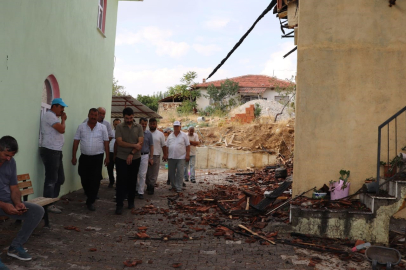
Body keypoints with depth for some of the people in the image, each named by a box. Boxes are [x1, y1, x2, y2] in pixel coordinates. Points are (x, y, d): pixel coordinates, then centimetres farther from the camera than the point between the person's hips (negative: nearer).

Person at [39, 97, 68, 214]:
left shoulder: (53, 117, 20)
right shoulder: (49, 115, -12)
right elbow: (62, 129, -18)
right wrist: (63, 119, -5)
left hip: (56, 151, 10)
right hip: (50, 151, -10)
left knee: (60, 178, 14)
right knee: (51, 179, -5)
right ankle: (48, 204, 3)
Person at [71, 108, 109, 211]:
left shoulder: (102, 127, 2)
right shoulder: (81, 127, 4)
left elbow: (106, 142, 3)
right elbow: (76, 142, 4)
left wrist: (107, 157, 0)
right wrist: (74, 157, 0)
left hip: (97, 157, -1)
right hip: (84, 157, 2)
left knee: (95, 180, -2)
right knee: (84, 179, 7)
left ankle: (90, 202, 7)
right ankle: (90, 196, 30)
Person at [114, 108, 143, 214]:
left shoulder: (138, 127, 1)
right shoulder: (119, 127, -3)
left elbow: (140, 143, -7)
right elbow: (119, 142, -13)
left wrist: (131, 153, -16)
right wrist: (134, 145, -16)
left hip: (135, 158, 2)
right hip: (121, 158, -2)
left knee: (132, 181, 11)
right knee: (121, 182, -4)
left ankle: (131, 202, 25)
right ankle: (119, 205, -1)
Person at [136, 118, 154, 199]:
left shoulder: (149, 134, 3)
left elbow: (151, 146, 6)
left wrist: (151, 158, 2)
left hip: (144, 156, 0)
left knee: (142, 175, 1)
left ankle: (141, 192, 8)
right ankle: (137, 188, 26)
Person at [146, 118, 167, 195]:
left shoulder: (160, 134, 5)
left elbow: (163, 145, 5)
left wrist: (165, 155, -2)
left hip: (156, 156, -1)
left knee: (154, 174, 1)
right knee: (148, 173, 7)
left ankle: (151, 187, 7)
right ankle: (149, 186, 18)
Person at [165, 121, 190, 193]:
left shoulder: (184, 135, 1)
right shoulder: (170, 136, 12)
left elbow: (188, 146, -1)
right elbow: (167, 146, 14)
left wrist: (187, 155, -8)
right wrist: (166, 155, 6)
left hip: (181, 157, -4)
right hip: (171, 157, 4)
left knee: (179, 173, -4)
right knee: (171, 173, 9)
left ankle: (179, 188, 1)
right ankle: (173, 186, 24)